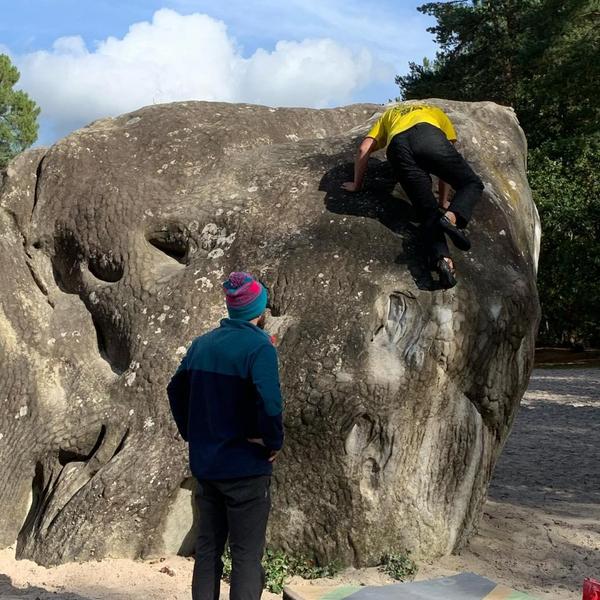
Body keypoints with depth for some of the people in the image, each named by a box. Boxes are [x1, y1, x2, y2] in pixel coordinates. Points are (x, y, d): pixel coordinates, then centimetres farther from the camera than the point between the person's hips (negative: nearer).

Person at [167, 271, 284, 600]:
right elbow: (269, 403, -28)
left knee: (207, 548, 17)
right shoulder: (259, 347, -16)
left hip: (205, 464, 6)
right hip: (246, 467, -6)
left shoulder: (201, 344, 6)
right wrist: (274, 442, -13)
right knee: (247, 555, 3)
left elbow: (175, 390, 14)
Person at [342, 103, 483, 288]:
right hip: (430, 138, -1)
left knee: (430, 213, 4)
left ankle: (442, 259, -24)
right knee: (472, 184, 13)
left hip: (397, 148, 2)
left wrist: (357, 184, 39)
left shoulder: (388, 116, 44)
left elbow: (363, 149, 28)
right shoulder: (436, 113, 41)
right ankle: (451, 217, -19)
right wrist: (443, 201, 39)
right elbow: (446, 162, 34)